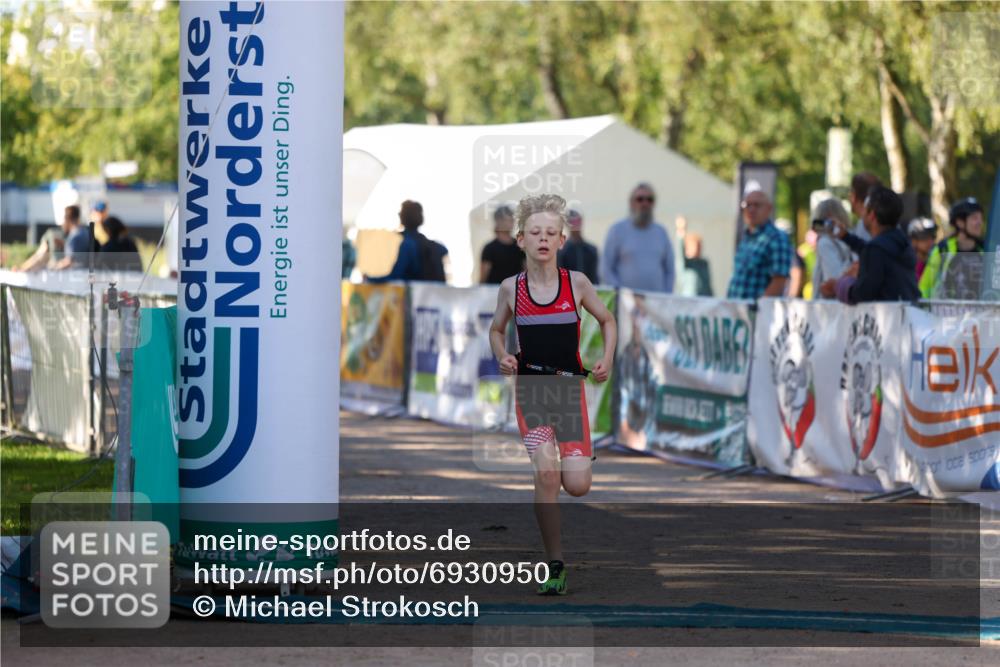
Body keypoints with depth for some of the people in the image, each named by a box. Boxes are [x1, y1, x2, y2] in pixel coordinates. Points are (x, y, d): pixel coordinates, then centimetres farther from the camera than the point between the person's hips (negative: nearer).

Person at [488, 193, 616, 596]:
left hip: (569, 387, 1)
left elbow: (607, 320, 14)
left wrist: (607, 358, -1)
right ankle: (554, 564, -11)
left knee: (577, 485, -7)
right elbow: (496, 329, 17)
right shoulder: (512, 288, 0)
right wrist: (502, 357, -3)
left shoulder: (576, 283, -2)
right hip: (530, 387, -1)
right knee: (546, 471, -20)